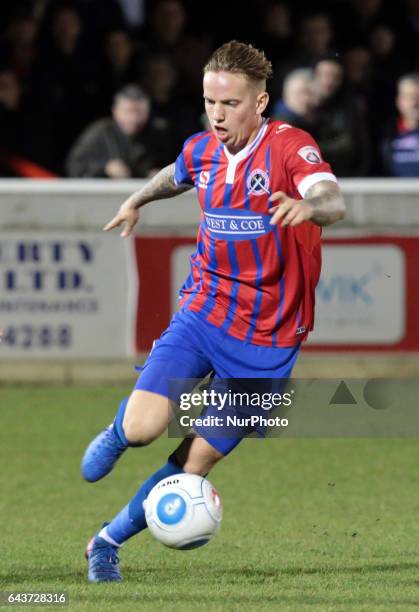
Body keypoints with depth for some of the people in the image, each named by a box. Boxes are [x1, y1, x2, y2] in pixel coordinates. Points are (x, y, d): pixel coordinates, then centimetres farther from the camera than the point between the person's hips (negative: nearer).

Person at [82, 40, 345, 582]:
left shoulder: (289, 147, -16)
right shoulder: (202, 151, 1)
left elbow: (333, 202, -36)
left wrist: (309, 205, -59)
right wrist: (136, 201, 45)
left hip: (266, 338, -3)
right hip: (203, 310, 3)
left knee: (197, 462, -1)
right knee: (142, 428, -18)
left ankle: (110, 540, 20)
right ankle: (116, 434, 19)